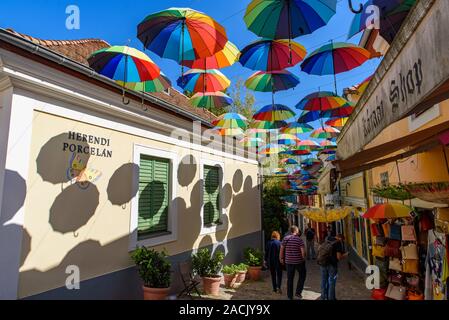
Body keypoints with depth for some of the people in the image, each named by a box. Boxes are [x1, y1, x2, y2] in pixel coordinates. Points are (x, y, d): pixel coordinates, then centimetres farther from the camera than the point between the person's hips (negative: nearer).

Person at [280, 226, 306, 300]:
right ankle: (298, 292, 14)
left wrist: (281, 258, 13)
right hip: (299, 261, -3)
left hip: (288, 261, 3)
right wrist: (303, 258, 2)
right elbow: (303, 251, -15)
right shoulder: (299, 239, -11)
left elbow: (282, 249, 2)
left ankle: (290, 296, 19)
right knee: (302, 276, 20)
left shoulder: (285, 239, -2)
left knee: (290, 279, 12)